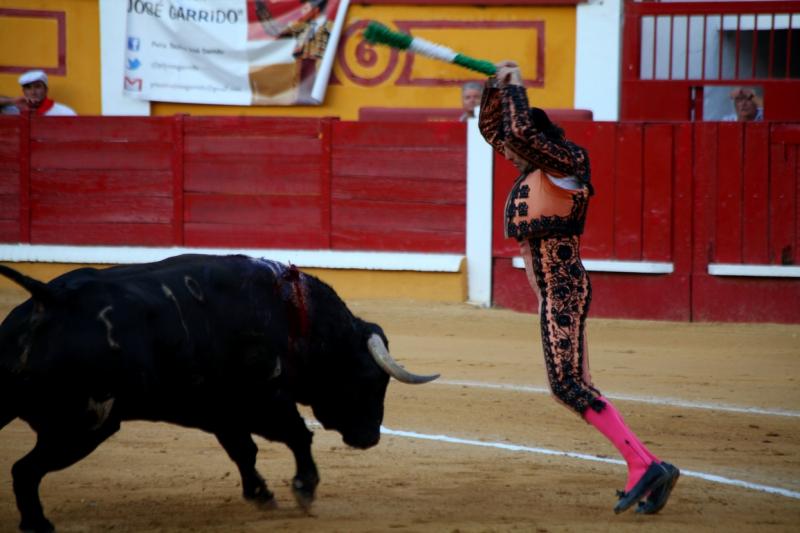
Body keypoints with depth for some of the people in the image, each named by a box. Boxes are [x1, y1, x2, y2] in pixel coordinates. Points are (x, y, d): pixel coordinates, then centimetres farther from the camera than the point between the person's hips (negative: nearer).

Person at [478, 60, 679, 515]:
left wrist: (516, 87, -13)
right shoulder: (535, 167, 12)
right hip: (556, 292, 10)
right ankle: (646, 471, 6)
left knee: (568, 385, -15)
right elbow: (492, 127, 24)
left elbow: (521, 130, -27)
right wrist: (496, 86, 9)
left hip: (563, 291, -10)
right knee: (572, 386, 8)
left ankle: (645, 465, -20)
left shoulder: (567, 163, -13)